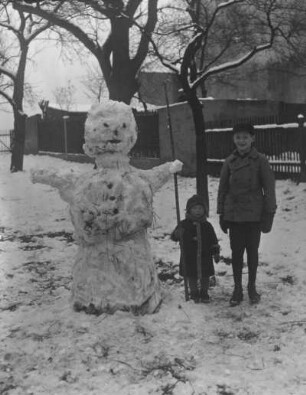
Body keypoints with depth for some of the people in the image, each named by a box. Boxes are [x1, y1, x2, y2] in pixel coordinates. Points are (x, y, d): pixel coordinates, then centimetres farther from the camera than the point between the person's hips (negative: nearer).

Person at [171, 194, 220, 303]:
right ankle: (194, 294, 25)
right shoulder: (184, 224, -3)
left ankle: (204, 293, 26)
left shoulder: (207, 226, 3)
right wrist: (177, 233, -31)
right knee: (191, 277, 8)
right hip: (189, 258, -1)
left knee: (205, 277, 9)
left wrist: (216, 253, 6)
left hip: (204, 257, 2)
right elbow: (174, 236, -8)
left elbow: (213, 241, 9)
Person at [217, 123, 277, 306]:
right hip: (234, 214, 2)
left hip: (254, 214, -2)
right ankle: (238, 289, 20)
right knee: (236, 252, 7)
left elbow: (269, 188, -4)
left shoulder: (260, 160, -6)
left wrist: (269, 215, -7)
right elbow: (223, 188, 7)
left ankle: (252, 287, 27)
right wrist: (222, 215, 6)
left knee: (252, 251, 10)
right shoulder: (230, 161, 1)